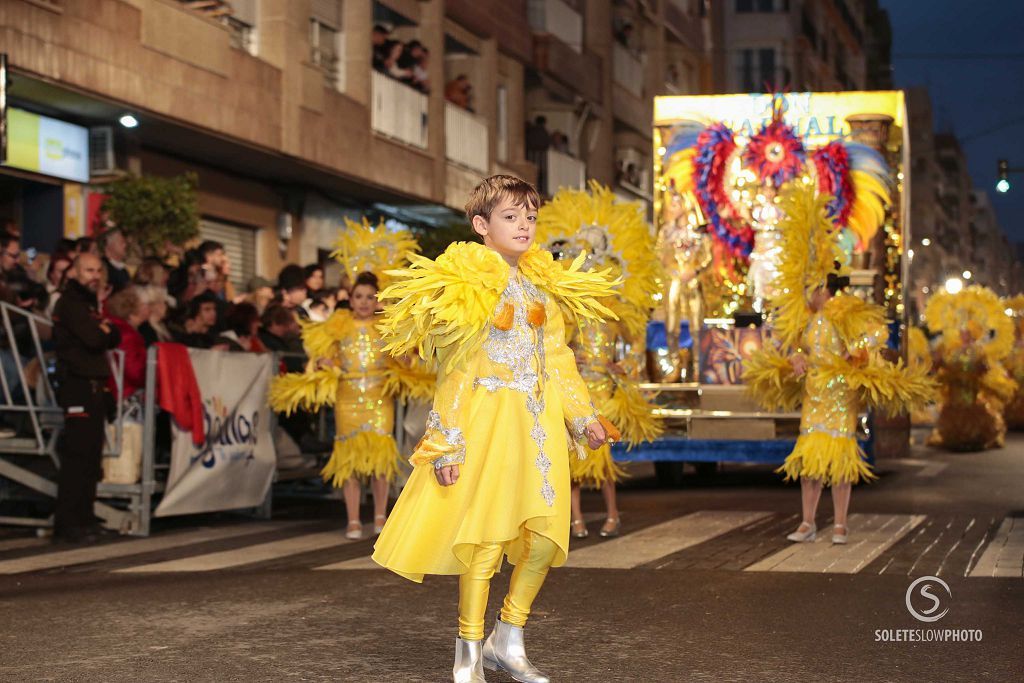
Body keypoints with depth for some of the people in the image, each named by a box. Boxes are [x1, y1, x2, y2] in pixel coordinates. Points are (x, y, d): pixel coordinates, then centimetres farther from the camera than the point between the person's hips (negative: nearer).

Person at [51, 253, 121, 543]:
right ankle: (68, 524, -9)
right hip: (79, 386, -9)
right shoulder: (71, 302, -8)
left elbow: (114, 338, 15)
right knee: (77, 455, -10)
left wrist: (104, 331, -5)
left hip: (93, 386, 10)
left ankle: (82, 518, 15)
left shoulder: (87, 302, 22)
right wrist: (103, 332, 1)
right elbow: (93, 339, -20)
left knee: (91, 454, 10)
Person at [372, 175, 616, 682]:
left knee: (546, 536, 2)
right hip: (487, 418, -6)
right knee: (486, 536, -7)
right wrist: (448, 445, -11)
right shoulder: (469, 287, -6)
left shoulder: (543, 287, 14)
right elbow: (453, 372, -8)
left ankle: (508, 641, 18)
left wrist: (583, 416, 11)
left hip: (538, 424, 6)